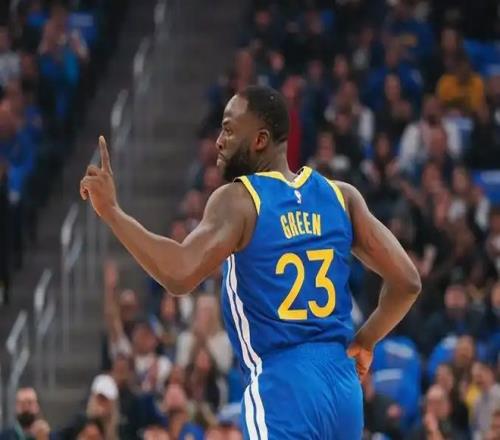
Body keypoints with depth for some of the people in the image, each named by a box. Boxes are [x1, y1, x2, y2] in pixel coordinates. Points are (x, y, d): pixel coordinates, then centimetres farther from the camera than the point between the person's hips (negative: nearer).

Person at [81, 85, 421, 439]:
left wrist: (111, 210, -15)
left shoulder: (238, 200, -7)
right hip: (343, 388, 7)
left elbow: (180, 275, -22)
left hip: (281, 391, -7)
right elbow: (406, 282, 7)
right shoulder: (342, 197, 10)